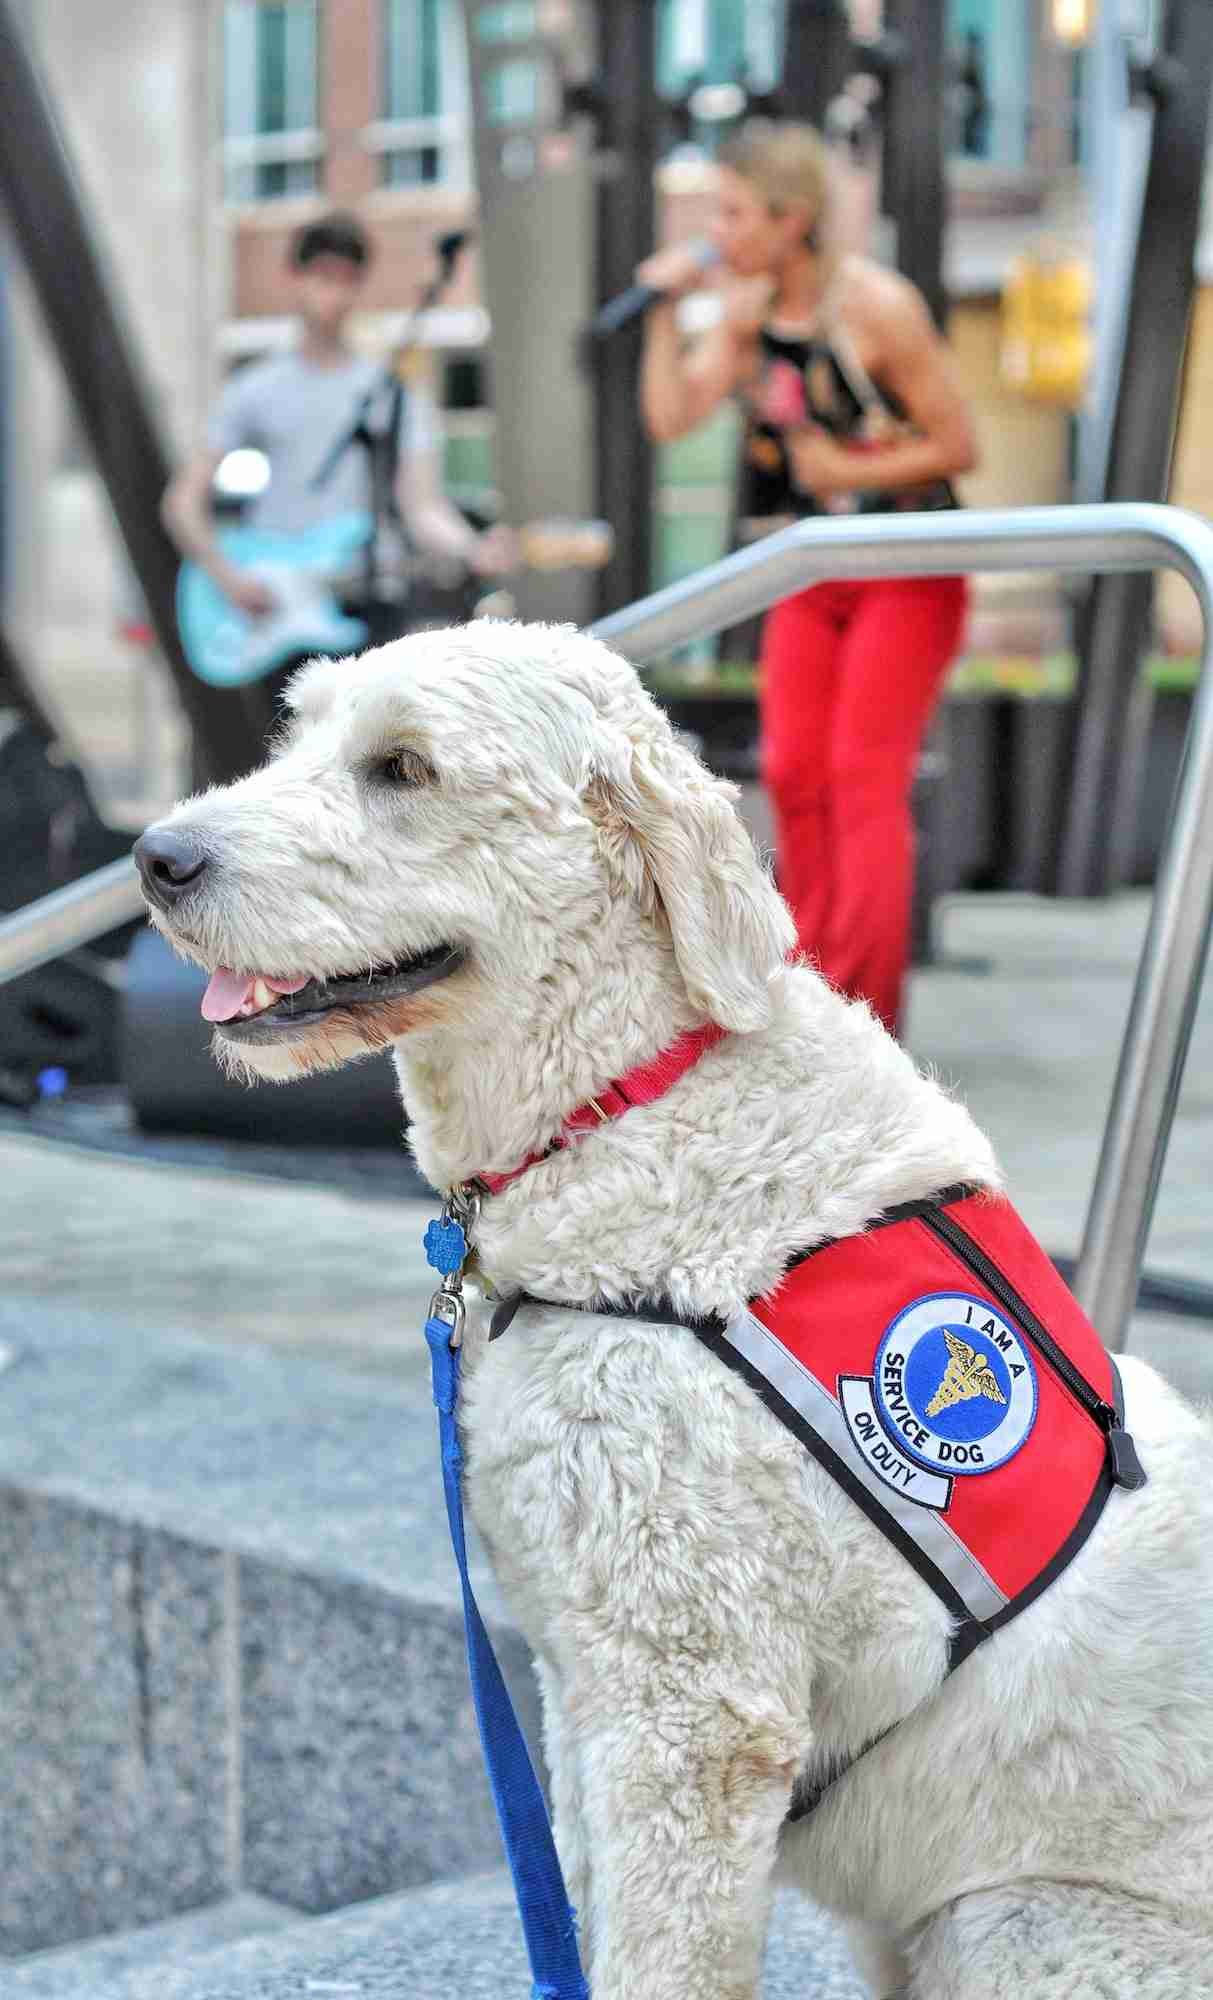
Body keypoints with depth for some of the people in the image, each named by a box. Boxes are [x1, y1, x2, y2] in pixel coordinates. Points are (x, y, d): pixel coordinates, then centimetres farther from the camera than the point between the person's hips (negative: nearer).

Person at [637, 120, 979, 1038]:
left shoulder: (877, 307, -18)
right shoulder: (750, 306, 1)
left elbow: (959, 445, -15)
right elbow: (673, 415, -5)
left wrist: (847, 471, -18)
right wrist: (666, 308, -12)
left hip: (906, 571, -7)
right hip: (812, 573, 7)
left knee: (865, 778, -11)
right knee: (795, 776, 5)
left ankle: (861, 1010, -10)